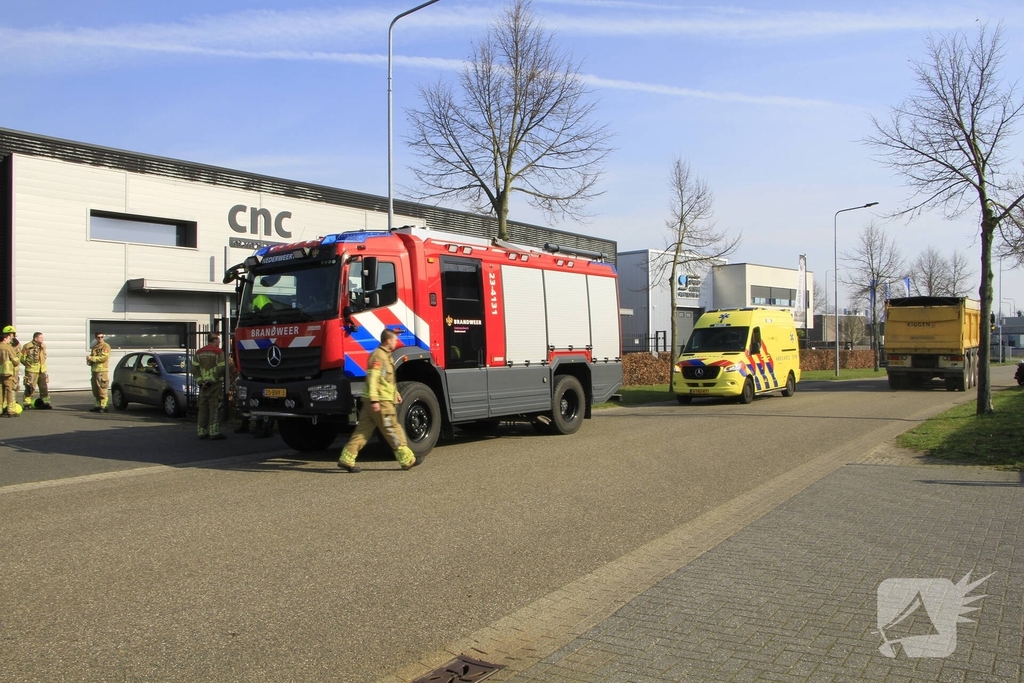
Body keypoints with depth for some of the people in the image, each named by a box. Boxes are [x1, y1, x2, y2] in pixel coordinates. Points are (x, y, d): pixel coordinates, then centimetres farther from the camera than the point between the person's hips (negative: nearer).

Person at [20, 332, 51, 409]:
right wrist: (28, 364, -4)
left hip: (42, 370, 6)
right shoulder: (28, 346, -8)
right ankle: (27, 403, 6)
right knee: (30, 388, -4)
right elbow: (22, 357, -4)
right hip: (31, 371, -6)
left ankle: (45, 402, 15)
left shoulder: (43, 346, 10)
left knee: (44, 387, 7)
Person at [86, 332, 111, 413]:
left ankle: (103, 406, -10)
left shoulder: (106, 346, -2)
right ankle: (98, 406, 16)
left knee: (102, 389, -11)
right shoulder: (94, 347, 21)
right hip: (94, 370, 8)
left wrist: (92, 358, -12)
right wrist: (89, 361, 2)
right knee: (95, 390, 10)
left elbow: (104, 357, -13)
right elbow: (91, 357, 24)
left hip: (102, 370, -8)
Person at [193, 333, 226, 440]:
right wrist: (212, 380, -12)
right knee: (214, 408, -5)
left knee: (203, 408, 10)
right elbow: (221, 369, -16)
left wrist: (200, 381, 0)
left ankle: (202, 432, 13)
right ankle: (214, 432, -8)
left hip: (203, 385, 6)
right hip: (215, 384, -6)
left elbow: (194, 368, 6)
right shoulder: (219, 352, -5)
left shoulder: (199, 352, 13)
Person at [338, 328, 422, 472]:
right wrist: (374, 400, -26)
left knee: (363, 430, 7)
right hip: (381, 401, -10)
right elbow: (373, 378, -22)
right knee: (393, 430, -1)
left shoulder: (385, 355, 18)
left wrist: (396, 393, 29)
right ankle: (407, 460, 8)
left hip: (373, 401, 10)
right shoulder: (379, 355, -14)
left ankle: (346, 459, 5)